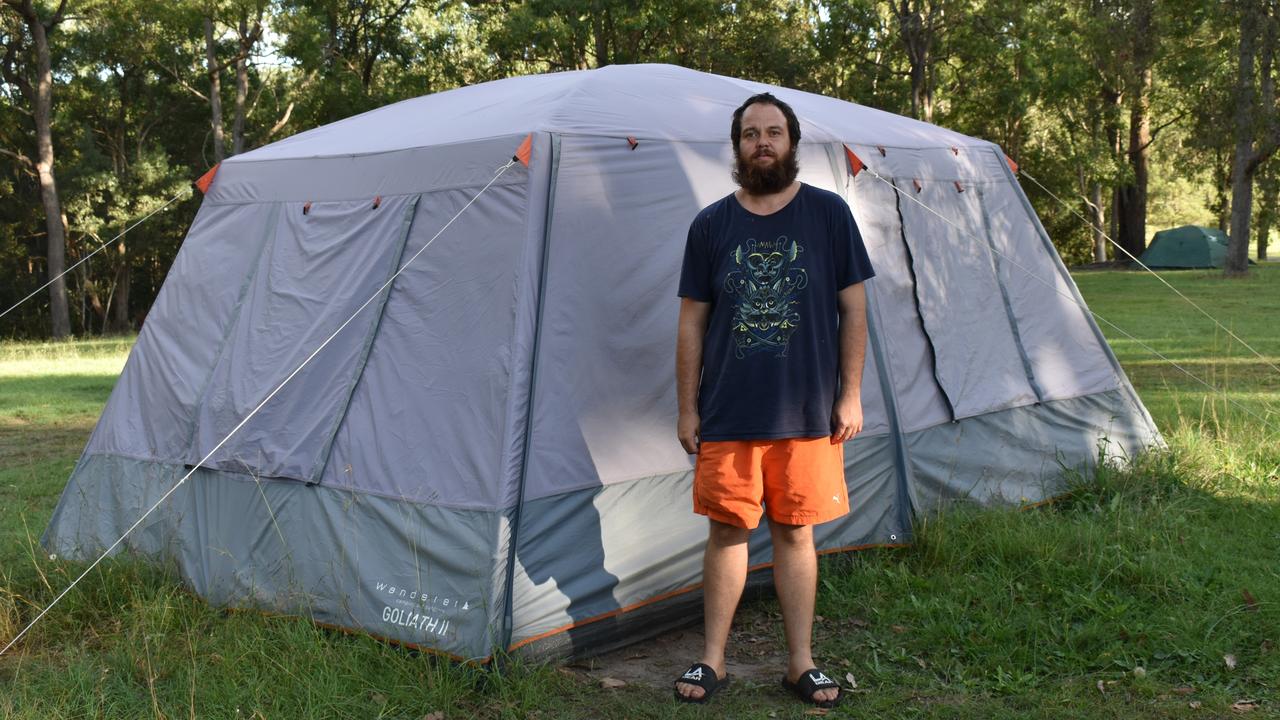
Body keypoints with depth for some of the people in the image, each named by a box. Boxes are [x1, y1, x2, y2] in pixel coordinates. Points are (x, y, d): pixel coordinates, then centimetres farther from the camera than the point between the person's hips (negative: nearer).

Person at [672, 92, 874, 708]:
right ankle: (712, 661, 19)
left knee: (795, 532, 7)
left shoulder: (829, 214, 2)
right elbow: (691, 322, 6)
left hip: (808, 414, -1)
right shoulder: (711, 225, 4)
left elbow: (853, 309, 3)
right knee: (726, 529, 6)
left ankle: (801, 663, 19)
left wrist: (850, 395, -2)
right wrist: (687, 408, 3)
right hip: (727, 414, 1)